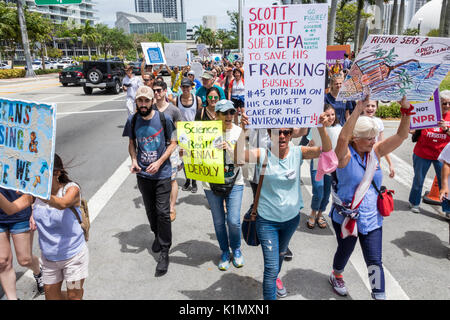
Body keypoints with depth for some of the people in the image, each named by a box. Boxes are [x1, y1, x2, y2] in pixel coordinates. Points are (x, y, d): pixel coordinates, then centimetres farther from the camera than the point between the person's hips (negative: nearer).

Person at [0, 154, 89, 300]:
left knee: (74, 296, 9)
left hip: (73, 254, -4)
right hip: (49, 256, 5)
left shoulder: (71, 189, -19)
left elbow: (62, 204, -40)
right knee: (51, 296, 19)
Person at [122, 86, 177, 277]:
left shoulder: (164, 119, -11)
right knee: (150, 210, 18)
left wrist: (159, 162, -17)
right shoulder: (132, 121, -1)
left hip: (162, 173, -3)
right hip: (143, 174, 4)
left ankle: (164, 252, 8)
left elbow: (173, 143, -5)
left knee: (163, 212, -4)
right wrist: (134, 160, -7)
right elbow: (132, 143, 11)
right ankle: (157, 234, 45)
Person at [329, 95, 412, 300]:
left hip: (371, 218, 4)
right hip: (346, 217, -3)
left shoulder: (375, 152, -1)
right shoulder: (345, 155, -17)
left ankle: (379, 295, 18)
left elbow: (401, 136, -6)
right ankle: (336, 276, 50)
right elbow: (343, 138, -39)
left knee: (375, 261, 4)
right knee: (345, 251, 20)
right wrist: (358, 109, -42)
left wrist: (405, 109, -18)